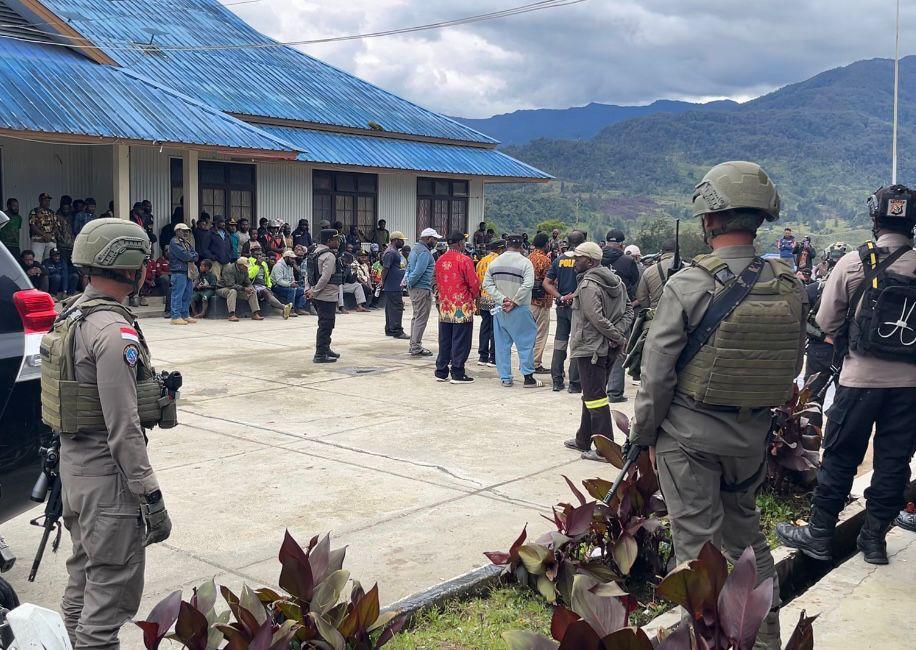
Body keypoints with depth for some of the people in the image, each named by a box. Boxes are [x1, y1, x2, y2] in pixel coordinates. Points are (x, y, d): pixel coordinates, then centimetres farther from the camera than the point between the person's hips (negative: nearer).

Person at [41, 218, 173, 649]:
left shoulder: (71, 315, 8)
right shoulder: (114, 331, -21)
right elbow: (124, 427, -23)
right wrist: (151, 496, -19)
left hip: (73, 463, 10)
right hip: (107, 473, -10)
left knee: (82, 580, 22)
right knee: (112, 593, -1)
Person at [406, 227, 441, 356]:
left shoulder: (415, 249, 17)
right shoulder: (424, 252, -17)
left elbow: (409, 267, 20)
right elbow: (419, 272, -23)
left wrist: (408, 282, 11)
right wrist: (410, 282, -11)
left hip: (414, 289, 11)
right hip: (422, 289, -11)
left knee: (416, 317, 18)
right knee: (421, 318, -6)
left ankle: (414, 345, 24)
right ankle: (416, 348, -4)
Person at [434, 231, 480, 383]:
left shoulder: (440, 261, 7)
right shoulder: (465, 260, -12)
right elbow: (474, 284, -10)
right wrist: (474, 296, 9)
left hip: (444, 306, 6)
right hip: (462, 307, -6)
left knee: (444, 341, 12)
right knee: (460, 342, 0)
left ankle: (441, 372, 16)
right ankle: (457, 374, 2)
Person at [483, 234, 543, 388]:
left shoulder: (495, 262, 7)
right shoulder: (525, 262, -7)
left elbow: (487, 284, 1)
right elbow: (527, 285, -18)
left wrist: (502, 299, -6)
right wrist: (514, 302, -13)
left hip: (500, 310, 4)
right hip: (519, 311, -4)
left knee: (502, 344, 9)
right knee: (525, 343, 4)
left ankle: (505, 378, 12)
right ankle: (528, 377, 4)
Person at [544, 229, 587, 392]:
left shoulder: (559, 260, 6)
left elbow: (546, 283, 4)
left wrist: (560, 297, -1)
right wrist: (574, 296, -5)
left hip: (561, 306, 5)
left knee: (559, 343, 11)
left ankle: (557, 380, 13)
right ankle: (575, 383, 3)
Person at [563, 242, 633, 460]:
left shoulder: (588, 285, -16)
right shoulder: (615, 280, 11)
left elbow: (596, 318, -23)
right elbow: (628, 309, 12)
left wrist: (619, 337, -15)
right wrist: (620, 335, 1)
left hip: (590, 348, -9)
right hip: (609, 348, 9)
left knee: (595, 397, -5)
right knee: (592, 394, 18)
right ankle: (583, 441, 29)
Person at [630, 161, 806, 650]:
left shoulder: (688, 285, -18)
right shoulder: (789, 286, -5)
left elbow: (657, 372, -14)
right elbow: (793, 366, 5)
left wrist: (645, 434, -2)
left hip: (688, 434, -5)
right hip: (752, 436, 5)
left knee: (697, 541, 5)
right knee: (745, 529, 23)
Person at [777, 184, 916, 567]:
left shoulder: (854, 263, -8)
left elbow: (826, 322, -4)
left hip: (861, 378, -2)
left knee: (840, 458, 7)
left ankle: (819, 534, 15)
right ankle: (875, 537, 20)